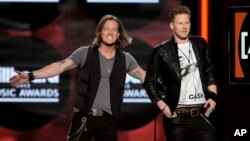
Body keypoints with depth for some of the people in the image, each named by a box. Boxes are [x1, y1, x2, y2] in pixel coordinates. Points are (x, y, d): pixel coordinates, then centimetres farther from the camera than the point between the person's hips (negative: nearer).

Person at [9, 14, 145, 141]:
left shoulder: (125, 59, 7)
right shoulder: (85, 53, -1)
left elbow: (144, 76, 16)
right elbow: (61, 66, -5)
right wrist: (31, 76, -13)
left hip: (108, 120, 2)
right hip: (84, 116, -2)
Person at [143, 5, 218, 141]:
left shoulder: (200, 44, 9)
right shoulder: (162, 51, -3)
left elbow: (209, 73, 19)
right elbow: (149, 82, 2)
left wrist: (213, 96, 7)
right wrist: (163, 107, -5)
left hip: (201, 114, 3)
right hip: (177, 116, -3)